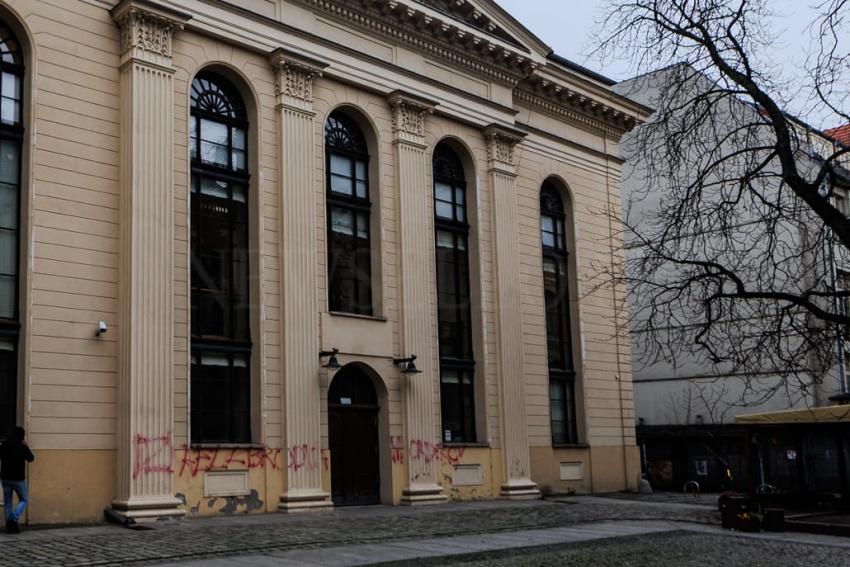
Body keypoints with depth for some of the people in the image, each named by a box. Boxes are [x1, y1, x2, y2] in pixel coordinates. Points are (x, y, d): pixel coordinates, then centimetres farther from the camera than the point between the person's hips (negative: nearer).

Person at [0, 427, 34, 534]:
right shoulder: (23, 447, -11)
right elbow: (30, 459, 3)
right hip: (18, 479, -4)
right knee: (23, 500, 11)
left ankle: (9, 526, 8)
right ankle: (14, 519, -10)